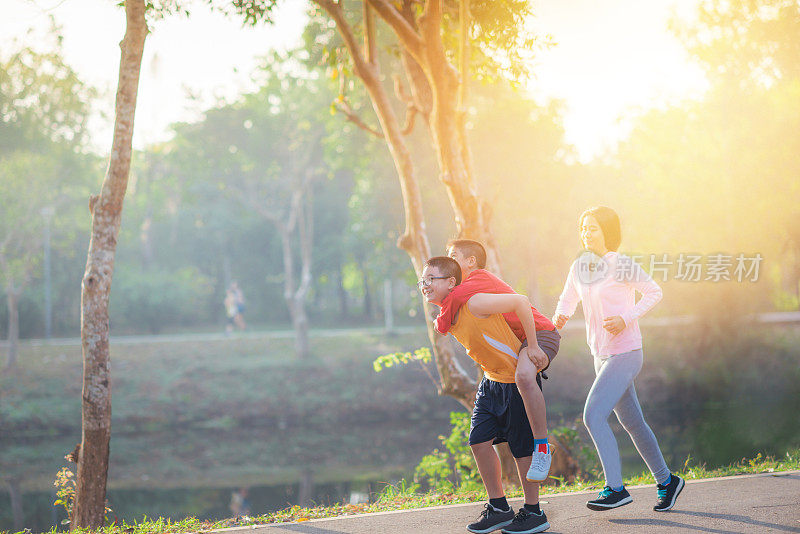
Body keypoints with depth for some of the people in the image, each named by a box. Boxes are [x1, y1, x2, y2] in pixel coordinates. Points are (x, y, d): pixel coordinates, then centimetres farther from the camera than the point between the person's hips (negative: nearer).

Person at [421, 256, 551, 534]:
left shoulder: (474, 304, -24)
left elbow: (520, 301, -23)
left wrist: (531, 346, -21)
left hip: (519, 380, -8)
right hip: (492, 381, 8)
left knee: (522, 447, -1)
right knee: (479, 440, 1)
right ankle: (498, 508, 15)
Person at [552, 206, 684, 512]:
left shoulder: (622, 266, -12)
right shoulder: (579, 268, 7)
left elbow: (653, 293, -3)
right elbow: (568, 300, 21)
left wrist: (626, 319, -16)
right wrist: (559, 317, -2)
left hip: (625, 353, -8)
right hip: (601, 356, 8)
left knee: (593, 415, -17)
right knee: (632, 422, 14)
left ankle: (615, 489, -14)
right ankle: (666, 481, 27)